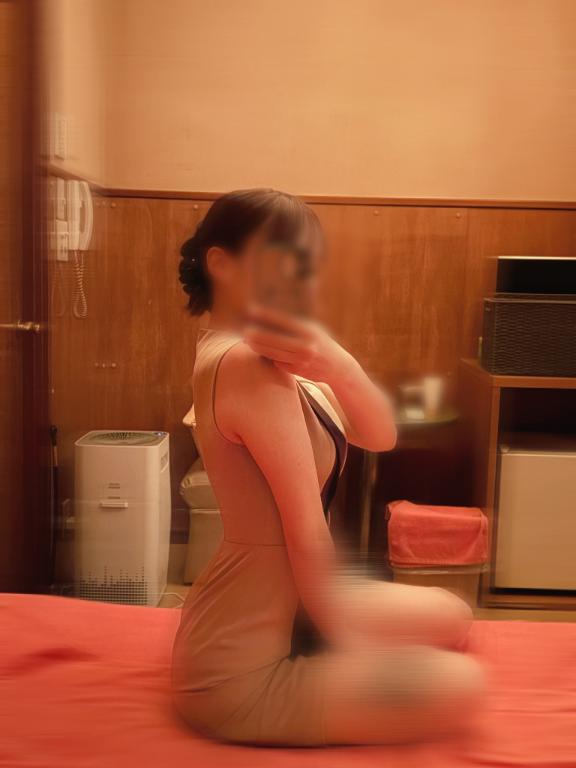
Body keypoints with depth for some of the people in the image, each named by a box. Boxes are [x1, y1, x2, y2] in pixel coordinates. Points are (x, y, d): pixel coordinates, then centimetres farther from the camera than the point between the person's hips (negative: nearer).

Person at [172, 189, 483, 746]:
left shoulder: (254, 354, 6)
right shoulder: (245, 363, -25)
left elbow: (379, 437, -2)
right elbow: (308, 534, -21)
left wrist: (337, 366, -22)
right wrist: (347, 646, -7)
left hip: (276, 617, 10)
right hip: (241, 673, -10)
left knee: (450, 618, 18)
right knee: (459, 686, -7)